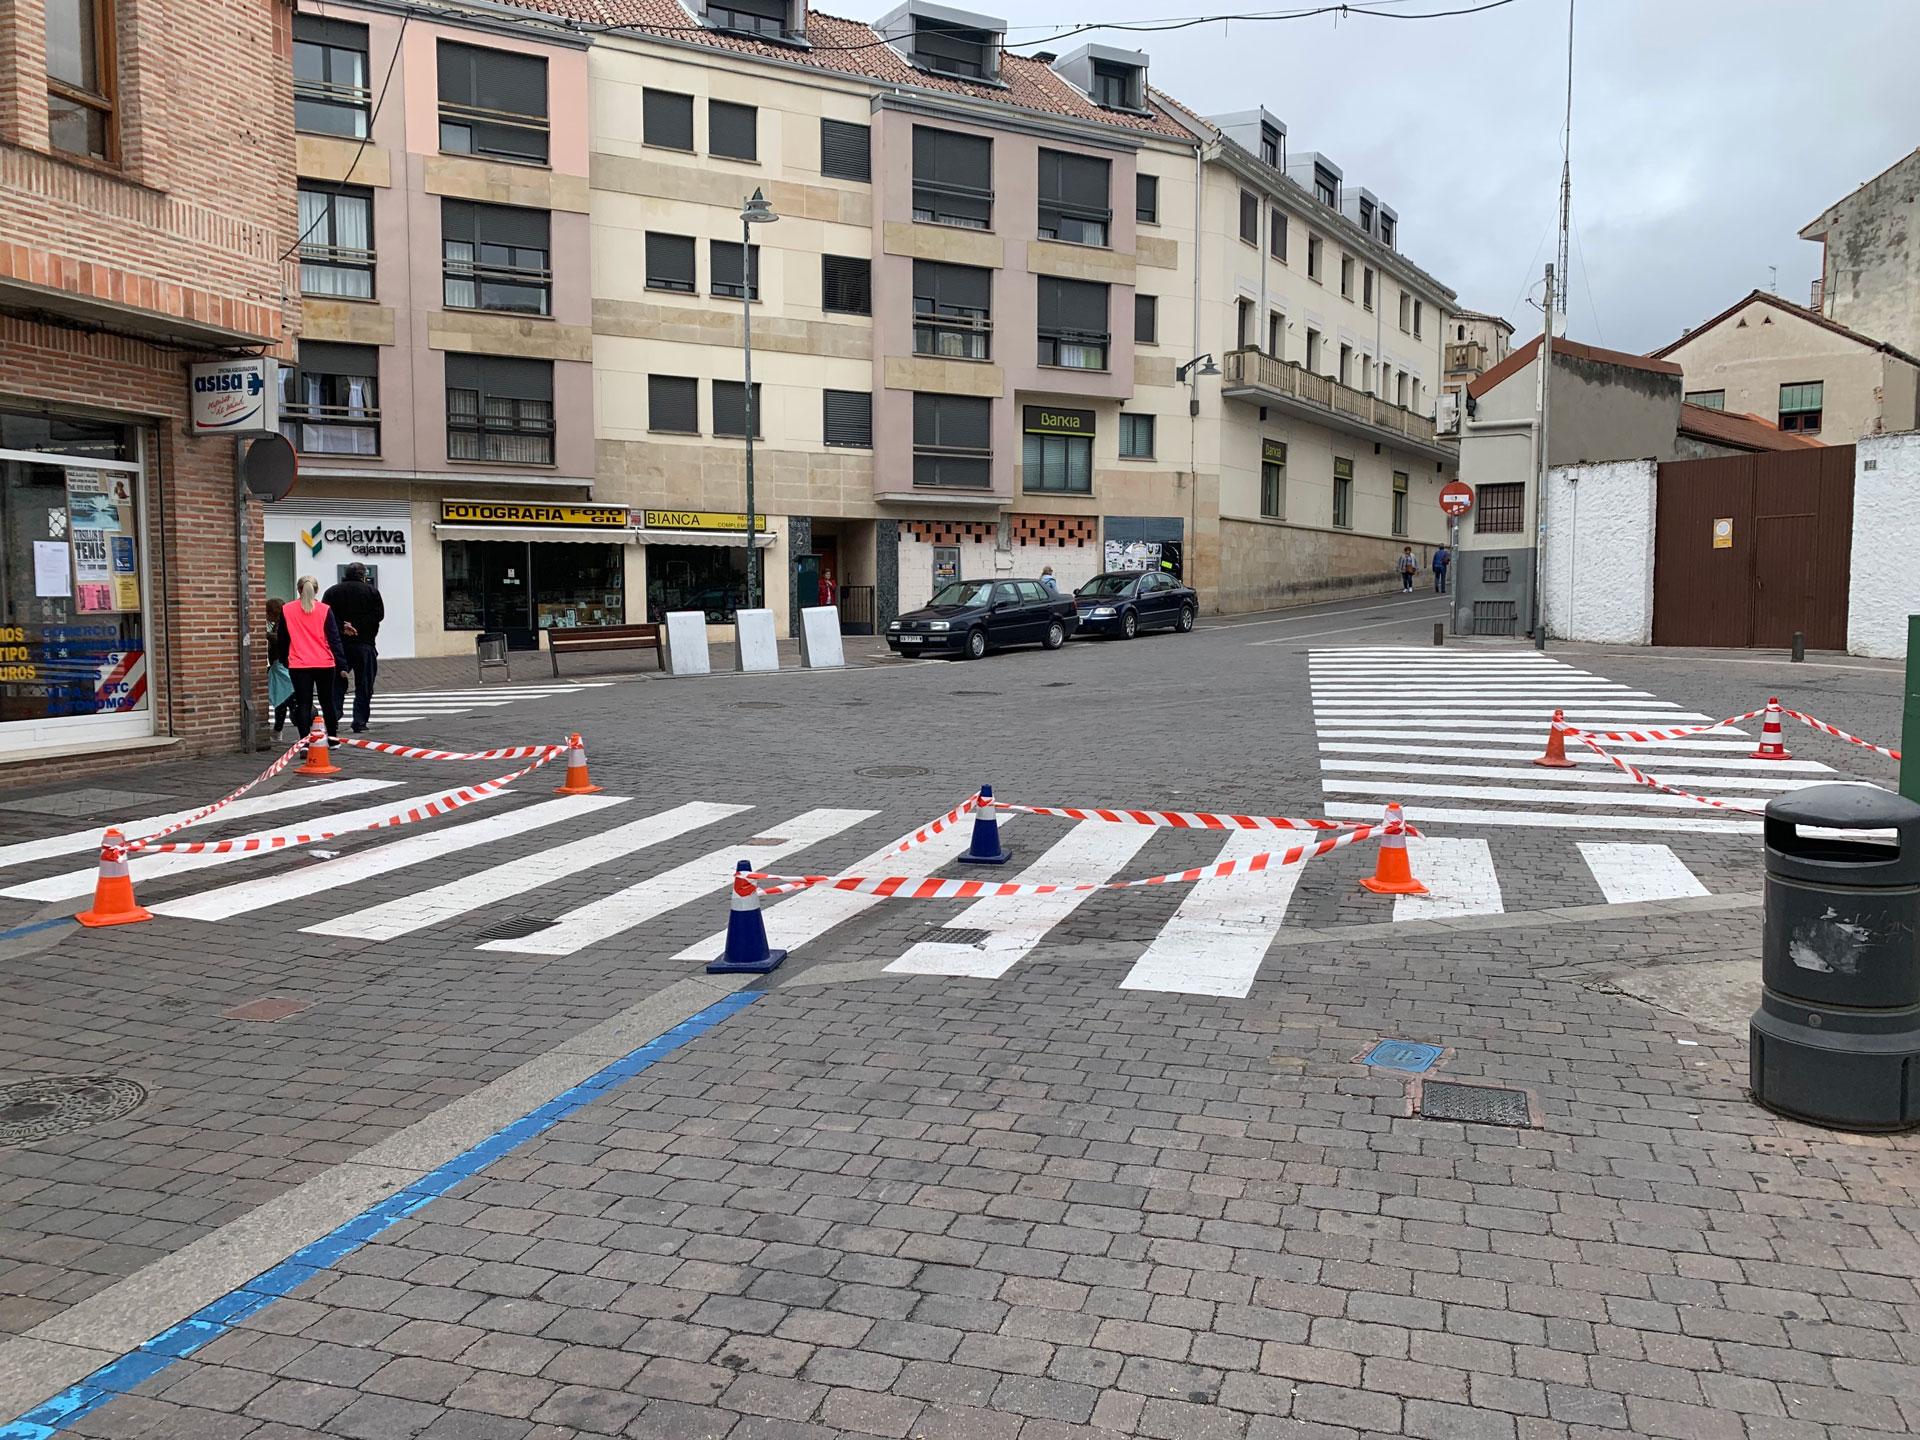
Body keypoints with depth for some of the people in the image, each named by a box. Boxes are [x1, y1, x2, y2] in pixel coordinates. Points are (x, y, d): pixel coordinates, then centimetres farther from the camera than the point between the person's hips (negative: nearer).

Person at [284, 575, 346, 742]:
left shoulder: (286, 610, 4)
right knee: (327, 701, 13)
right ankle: (333, 739, 20)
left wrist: (284, 661, 24)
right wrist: (342, 665, 0)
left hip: (298, 665, 0)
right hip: (324, 664, 0)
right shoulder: (325, 610, -2)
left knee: (303, 704, 1)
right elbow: (334, 639, -2)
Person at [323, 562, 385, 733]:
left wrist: (342, 626, -10)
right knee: (363, 685, 3)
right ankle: (360, 722, 1)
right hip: (364, 644, -2)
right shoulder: (371, 592, 3)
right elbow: (378, 614, -9)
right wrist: (356, 626, -11)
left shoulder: (332, 591, 9)